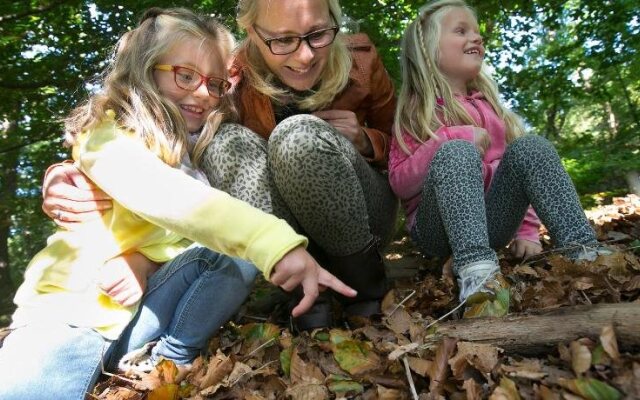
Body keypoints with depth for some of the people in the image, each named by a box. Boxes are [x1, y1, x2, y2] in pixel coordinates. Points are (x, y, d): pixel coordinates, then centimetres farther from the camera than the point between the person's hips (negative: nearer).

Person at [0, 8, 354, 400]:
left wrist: (144, 258, -23)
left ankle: (168, 365, -10)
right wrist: (275, 242, -47)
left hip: (147, 307, 6)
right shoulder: (109, 133, -14)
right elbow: (166, 196, -34)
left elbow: (205, 222, -5)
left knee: (238, 253, -20)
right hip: (73, 310, -5)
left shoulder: (205, 147, 6)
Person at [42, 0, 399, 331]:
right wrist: (66, 181, -33)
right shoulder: (230, 79, -15)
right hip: (277, 234, 1)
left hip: (366, 218, 0)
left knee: (300, 135, -30)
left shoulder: (359, 58, -12)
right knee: (229, 142, -27)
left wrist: (363, 141, -19)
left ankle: (368, 288, -13)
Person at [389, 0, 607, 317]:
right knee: (456, 153, -30)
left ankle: (584, 254, -27)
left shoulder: (487, 104, 16)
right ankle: (477, 273, -49)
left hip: (490, 223, 4)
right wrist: (449, 138, -20)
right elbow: (400, 183, -9)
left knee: (530, 146, -16)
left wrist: (526, 232, 5)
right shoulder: (414, 111, 1)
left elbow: (525, 157, 15)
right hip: (437, 229, -4)